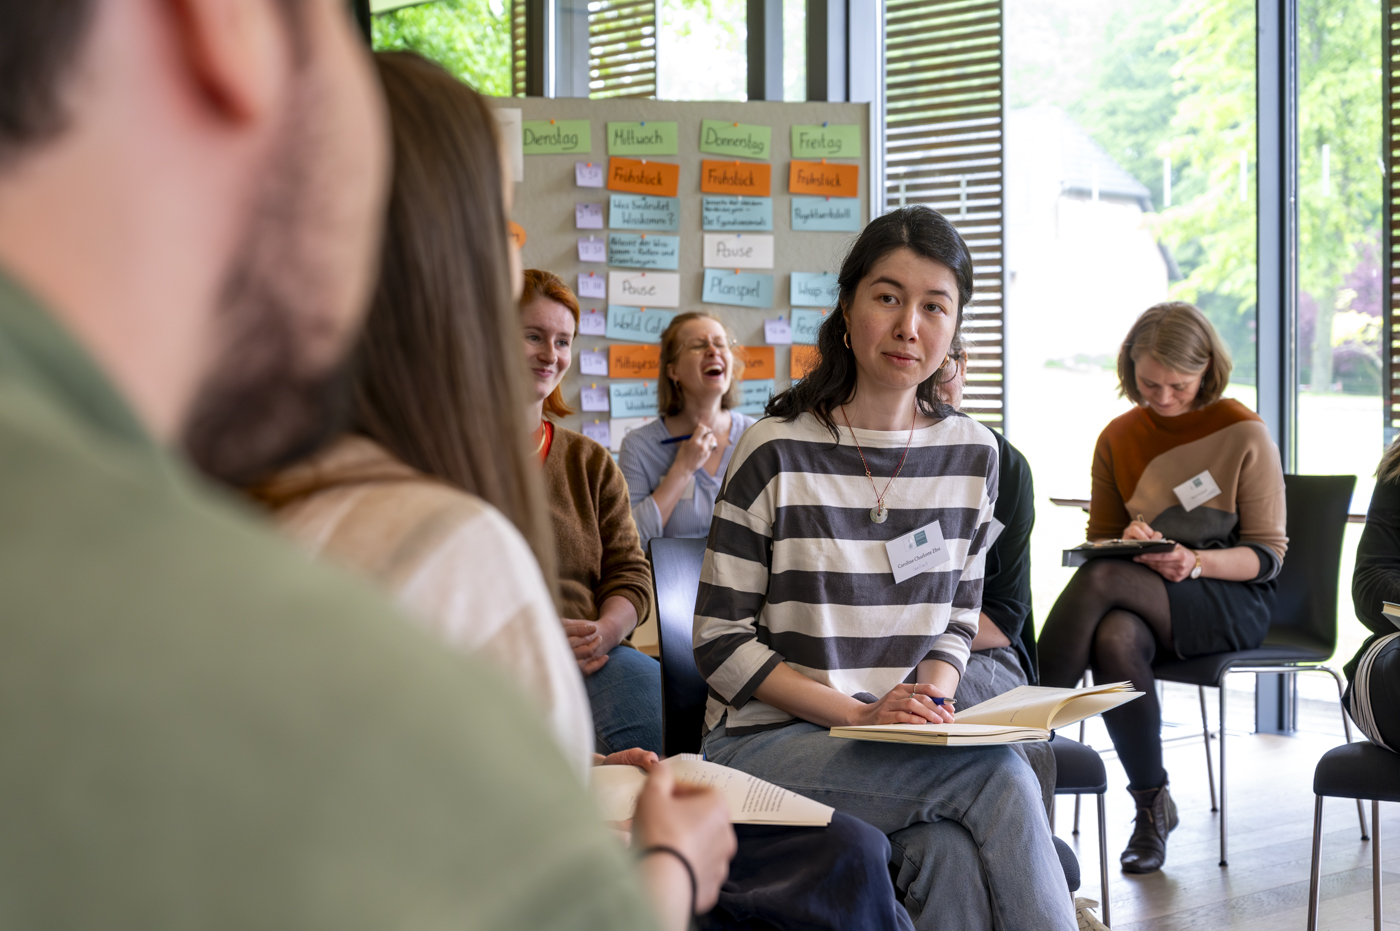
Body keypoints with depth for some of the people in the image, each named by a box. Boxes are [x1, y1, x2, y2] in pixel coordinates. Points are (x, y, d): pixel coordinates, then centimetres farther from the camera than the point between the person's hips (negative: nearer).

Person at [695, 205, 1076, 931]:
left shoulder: (971, 454, 8)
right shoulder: (778, 451, -7)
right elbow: (720, 642, -6)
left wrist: (930, 701, -7)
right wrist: (857, 713, -16)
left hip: (907, 744, 4)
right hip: (766, 740, -3)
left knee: (952, 861, -32)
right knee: (1000, 774, -29)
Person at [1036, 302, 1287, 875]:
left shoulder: (1243, 433, -3)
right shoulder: (1118, 439, 7)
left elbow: (1267, 554, -3)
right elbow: (1100, 537, 14)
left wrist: (1194, 562, -23)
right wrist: (1128, 540, -11)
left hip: (1233, 601, -4)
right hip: (1143, 599, 4)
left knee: (1100, 579, -32)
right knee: (1114, 640, -35)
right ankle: (1151, 806, -19)